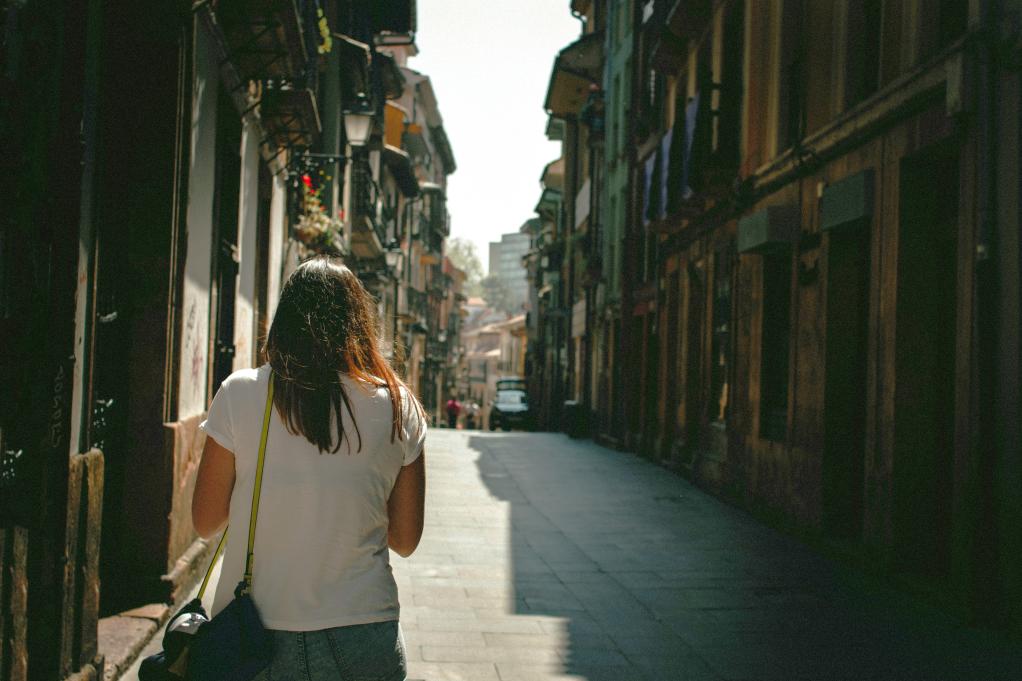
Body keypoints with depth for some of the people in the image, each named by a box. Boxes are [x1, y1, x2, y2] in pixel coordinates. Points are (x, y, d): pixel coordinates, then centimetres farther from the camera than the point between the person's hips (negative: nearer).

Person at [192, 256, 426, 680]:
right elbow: (405, 541, 2)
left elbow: (205, 523, 0)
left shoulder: (239, 394, -7)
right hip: (363, 641, 1)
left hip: (252, 640, -1)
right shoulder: (399, 407, -4)